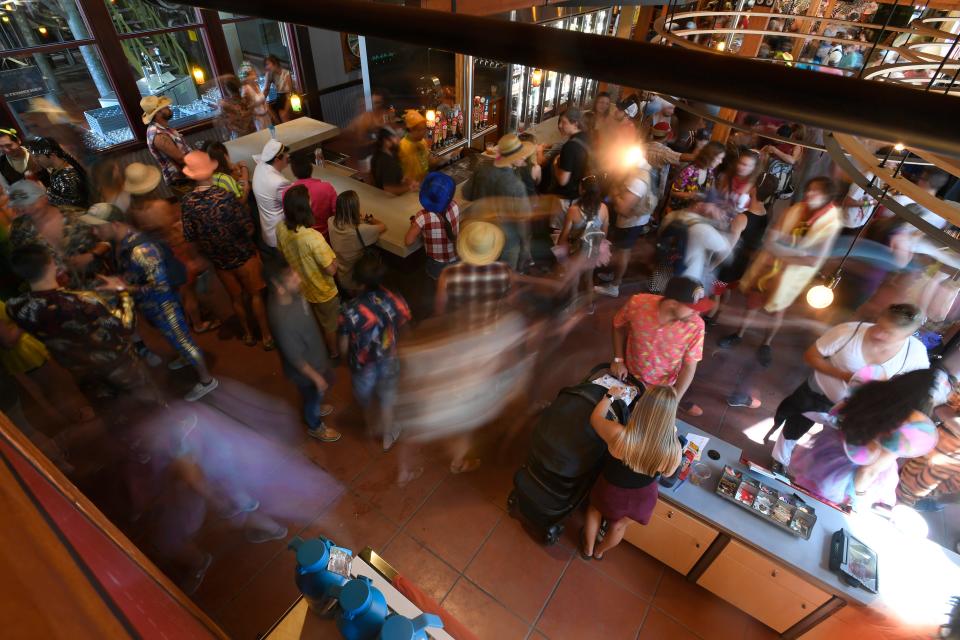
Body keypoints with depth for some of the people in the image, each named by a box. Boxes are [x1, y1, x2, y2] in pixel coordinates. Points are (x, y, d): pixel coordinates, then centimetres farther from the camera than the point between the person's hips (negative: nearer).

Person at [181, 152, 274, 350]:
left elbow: (189, 236, -7)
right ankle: (266, 336, 22)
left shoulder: (187, 202, -11)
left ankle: (248, 334, 38)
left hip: (218, 260, 3)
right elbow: (248, 228, -21)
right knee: (255, 295, 14)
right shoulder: (225, 196, -21)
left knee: (236, 298, 21)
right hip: (242, 255, -3)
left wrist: (208, 241, 12)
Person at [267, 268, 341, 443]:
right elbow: (295, 358, -29)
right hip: (306, 368, -7)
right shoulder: (282, 320, -43)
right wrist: (316, 377, -15)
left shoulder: (291, 294, -19)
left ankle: (315, 408, 66)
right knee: (313, 396, 24)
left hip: (314, 355, 7)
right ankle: (315, 427, 55)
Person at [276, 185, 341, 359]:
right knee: (330, 325, 22)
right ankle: (334, 352, 46)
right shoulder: (313, 237, -38)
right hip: (322, 292, -6)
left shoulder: (281, 229, -16)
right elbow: (331, 270, -30)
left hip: (300, 287, 6)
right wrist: (333, 256, -11)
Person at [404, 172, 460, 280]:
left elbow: (408, 241, -16)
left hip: (437, 268, -3)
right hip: (457, 262, 3)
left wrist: (414, 225, 0)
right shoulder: (455, 206, -15)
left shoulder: (423, 216, -29)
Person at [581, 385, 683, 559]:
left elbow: (595, 418, -14)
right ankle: (599, 551, 61)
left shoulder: (618, 434, -37)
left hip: (611, 492, -2)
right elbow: (667, 472, -7)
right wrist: (672, 434, 2)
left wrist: (610, 396, 3)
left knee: (595, 509, 34)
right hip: (642, 498, 2)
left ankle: (588, 549, 57)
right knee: (619, 525, 33)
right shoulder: (673, 449, -31)